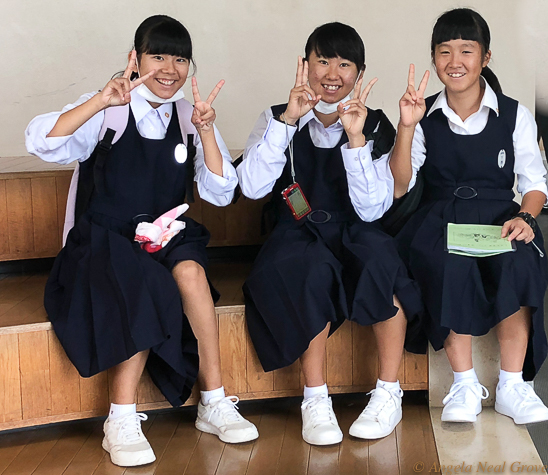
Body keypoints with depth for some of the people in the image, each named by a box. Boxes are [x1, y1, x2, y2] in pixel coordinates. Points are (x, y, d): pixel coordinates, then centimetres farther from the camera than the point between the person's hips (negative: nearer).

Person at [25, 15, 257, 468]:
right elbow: (41, 142, -22)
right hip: (106, 241, -3)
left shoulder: (191, 116, 8)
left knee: (189, 269, -30)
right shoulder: (108, 112, -4)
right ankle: (121, 423, -24)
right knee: (147, 287, -33)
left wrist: (205, 131, -15)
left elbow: (220, 194, -2)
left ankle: (214, 404, -23)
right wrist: (103, 100, -30)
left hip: (166, 238, 3)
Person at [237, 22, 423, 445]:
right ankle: (315, 400, -24)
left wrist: (356, 139, -20)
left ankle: (389, 393, -22)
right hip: (298, 237, -1)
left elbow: (372, 210, -11)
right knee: (313, 269, -35)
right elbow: (252, 187, -15)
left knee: (380, 254, -33)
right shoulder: (277, 119, 3)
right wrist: (288, 119, -19)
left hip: (354, 235, 1)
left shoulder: (374, 126, 2)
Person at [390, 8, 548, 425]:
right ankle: (465, 385, -26)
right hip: (440, 218, 0)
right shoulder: (424, 117, 9)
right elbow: (397, 187, 2)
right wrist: (407, 127, -9)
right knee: (451, 264, -36)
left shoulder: (514, 115, 8)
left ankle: (512, 386, -26)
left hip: (498, 216, 0)